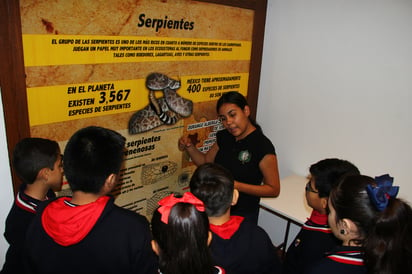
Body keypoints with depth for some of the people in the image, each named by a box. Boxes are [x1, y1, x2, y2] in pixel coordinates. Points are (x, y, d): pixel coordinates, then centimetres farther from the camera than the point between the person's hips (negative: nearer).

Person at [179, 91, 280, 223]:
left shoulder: (262, 146, -23)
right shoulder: (224, 137, -2)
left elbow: (274, 189, -18)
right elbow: (205, 161, 9)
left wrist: (237, 185, -28)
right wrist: (189, 146, -9)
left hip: (243, 215, -6)